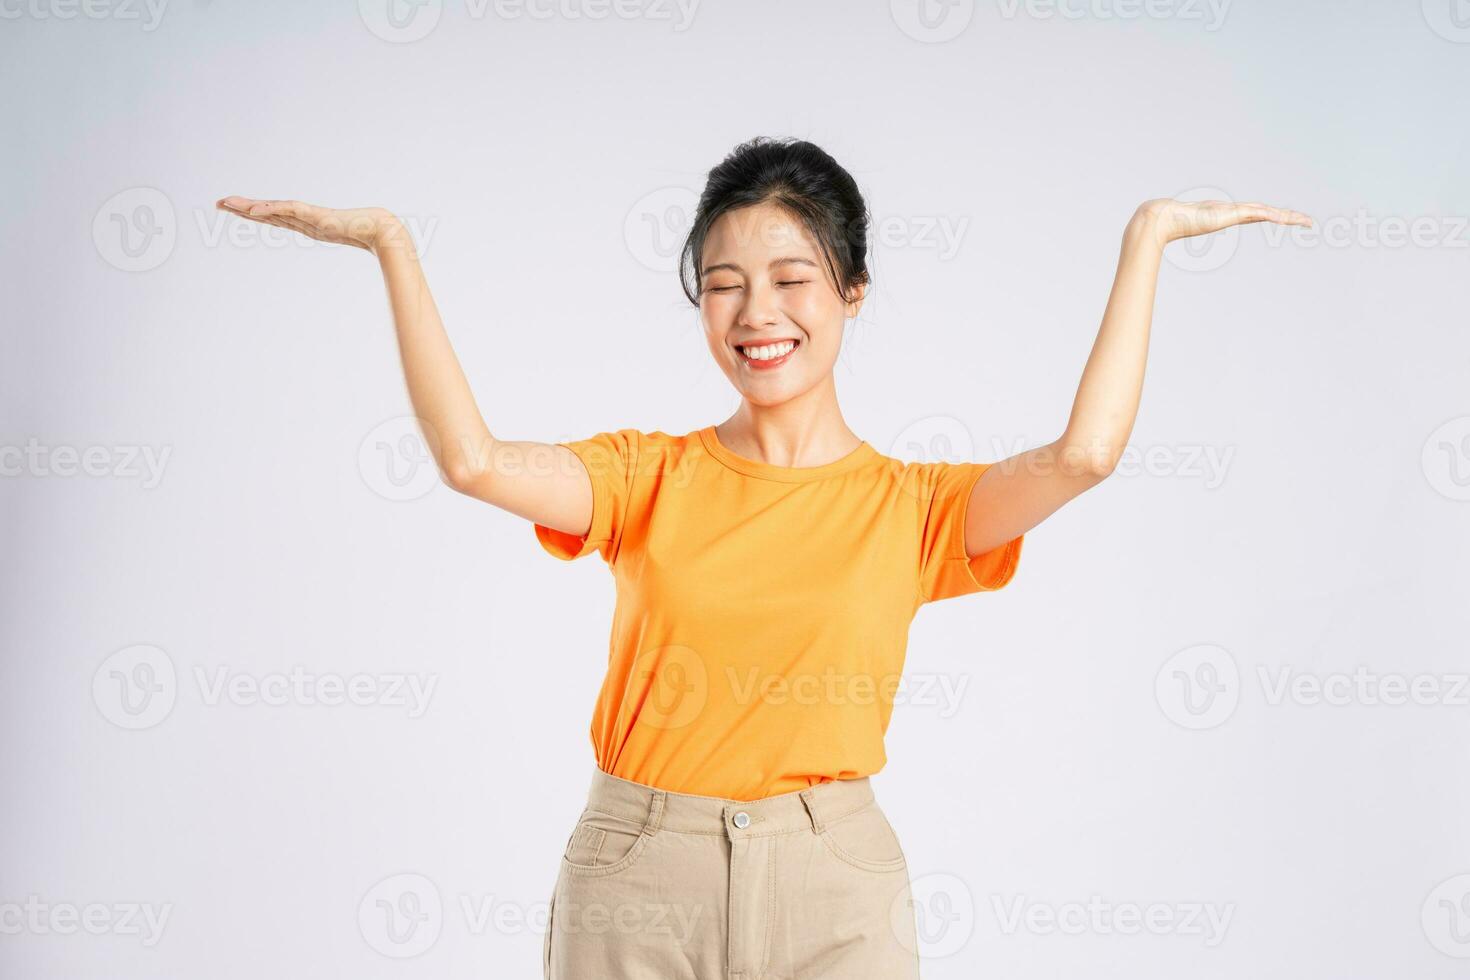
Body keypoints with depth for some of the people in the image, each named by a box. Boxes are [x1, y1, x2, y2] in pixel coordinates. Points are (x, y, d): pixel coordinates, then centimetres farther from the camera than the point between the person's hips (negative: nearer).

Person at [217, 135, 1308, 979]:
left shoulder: (913, 505, 3)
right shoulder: (652, 478, 5)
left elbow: (1083, 452, -13)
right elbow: (472, 459, -11)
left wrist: (1144, 238, -6)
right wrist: (393, 245, -10)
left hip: (831, 885, 0)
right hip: (637, 872, 1)